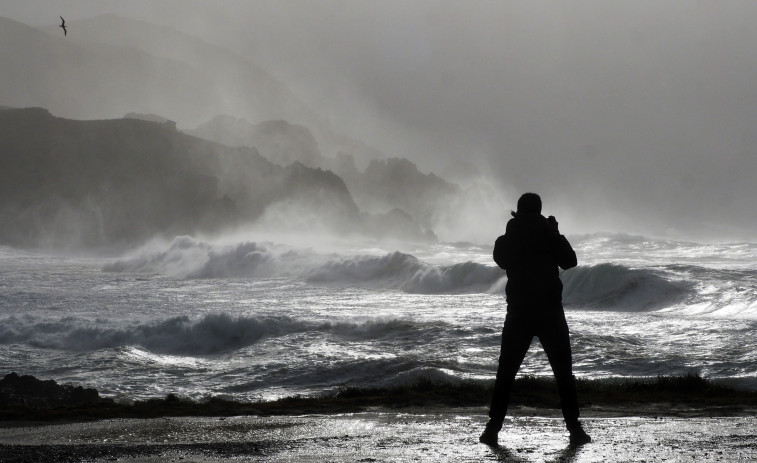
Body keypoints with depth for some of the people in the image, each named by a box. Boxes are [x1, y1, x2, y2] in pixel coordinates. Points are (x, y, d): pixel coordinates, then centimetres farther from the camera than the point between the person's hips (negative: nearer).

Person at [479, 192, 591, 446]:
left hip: (518, 311, 2)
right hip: (550, 310, -2)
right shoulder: (547, 234, -5)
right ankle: (575, 429, 0)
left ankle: (493, 428, 2)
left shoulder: (506, 240, 2)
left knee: (505, 373, 8)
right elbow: (570, 261, 4)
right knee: (564, 372, 4)